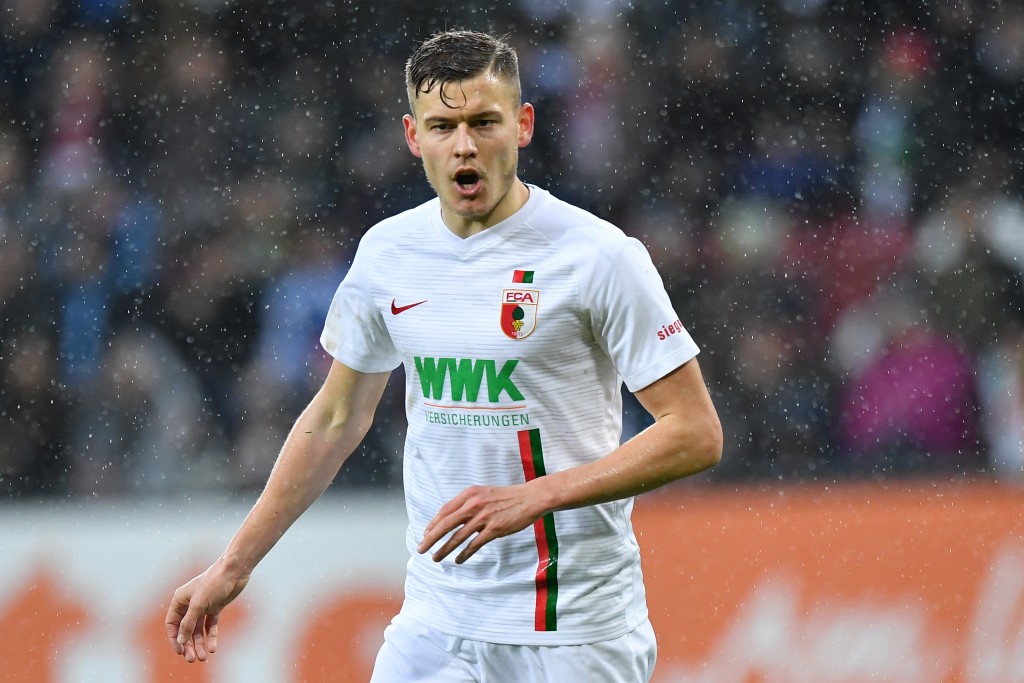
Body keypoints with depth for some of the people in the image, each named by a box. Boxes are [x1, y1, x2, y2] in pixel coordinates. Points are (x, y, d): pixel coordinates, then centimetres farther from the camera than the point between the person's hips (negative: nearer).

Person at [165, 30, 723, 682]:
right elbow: (336, 419, 19)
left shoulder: (599, 255, -11)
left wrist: (531, 497, -21)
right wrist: (234, 565, 18)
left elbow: (697, 433, -12)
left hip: (576, 629, -4)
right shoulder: (387, 251, 6)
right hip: (435, 621, 4)